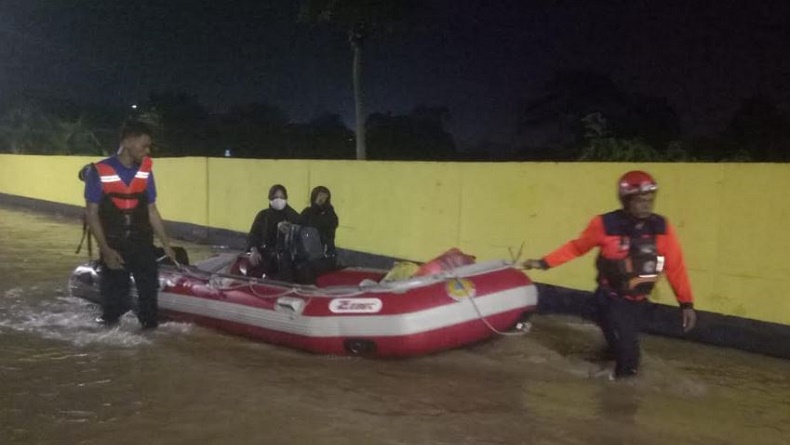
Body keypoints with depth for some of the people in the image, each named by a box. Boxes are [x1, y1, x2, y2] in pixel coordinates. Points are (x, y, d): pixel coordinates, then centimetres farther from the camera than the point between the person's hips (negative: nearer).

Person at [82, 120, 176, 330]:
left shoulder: (145, 171, 3)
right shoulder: (99, 172, -9)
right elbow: (92, 214, -7)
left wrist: (166, 244, 6)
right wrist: (105, 250, -15)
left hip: (143, 244, 3)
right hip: (113, 246, -3)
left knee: (150, 294, 4)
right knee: (113, 301, 8)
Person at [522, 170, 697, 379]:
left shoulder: (662, 228, -10)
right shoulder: (606, 225, -19)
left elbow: (675, 267, -6)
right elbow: (577, 247, -6)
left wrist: (686, 303, -8)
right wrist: (544, 263, -8)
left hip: (638, 301, 4)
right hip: (611, 300, -4)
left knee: (624, 345, 23)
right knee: (626, 350, -10)